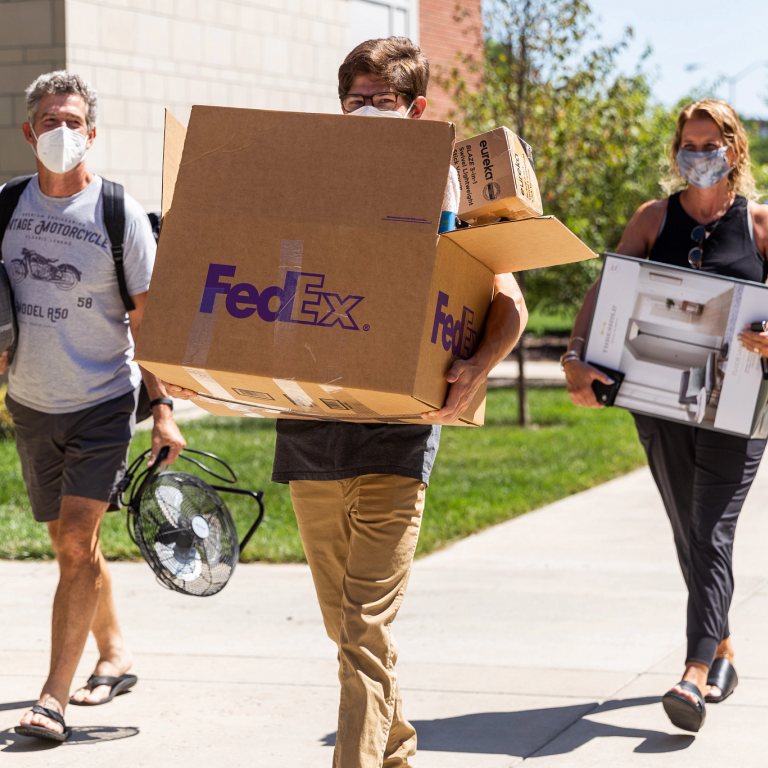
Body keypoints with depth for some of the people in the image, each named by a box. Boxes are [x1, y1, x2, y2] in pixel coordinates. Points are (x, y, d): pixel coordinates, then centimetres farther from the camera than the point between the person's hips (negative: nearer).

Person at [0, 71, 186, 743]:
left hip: (103, 403, -4)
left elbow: (148, 318, -6)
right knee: (71, 542, 14)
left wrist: (162, 406, -11)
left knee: (77, 540, -15)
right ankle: (115, 654, 35)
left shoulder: (121, 214, -9)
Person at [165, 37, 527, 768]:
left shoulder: (444, 191, 2)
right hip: (308, 425, 4)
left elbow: (509, 304, -4)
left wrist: (478, 365, -25)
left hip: (396, 430, -4)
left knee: (367, 627, -12)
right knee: (343, 619, 13)